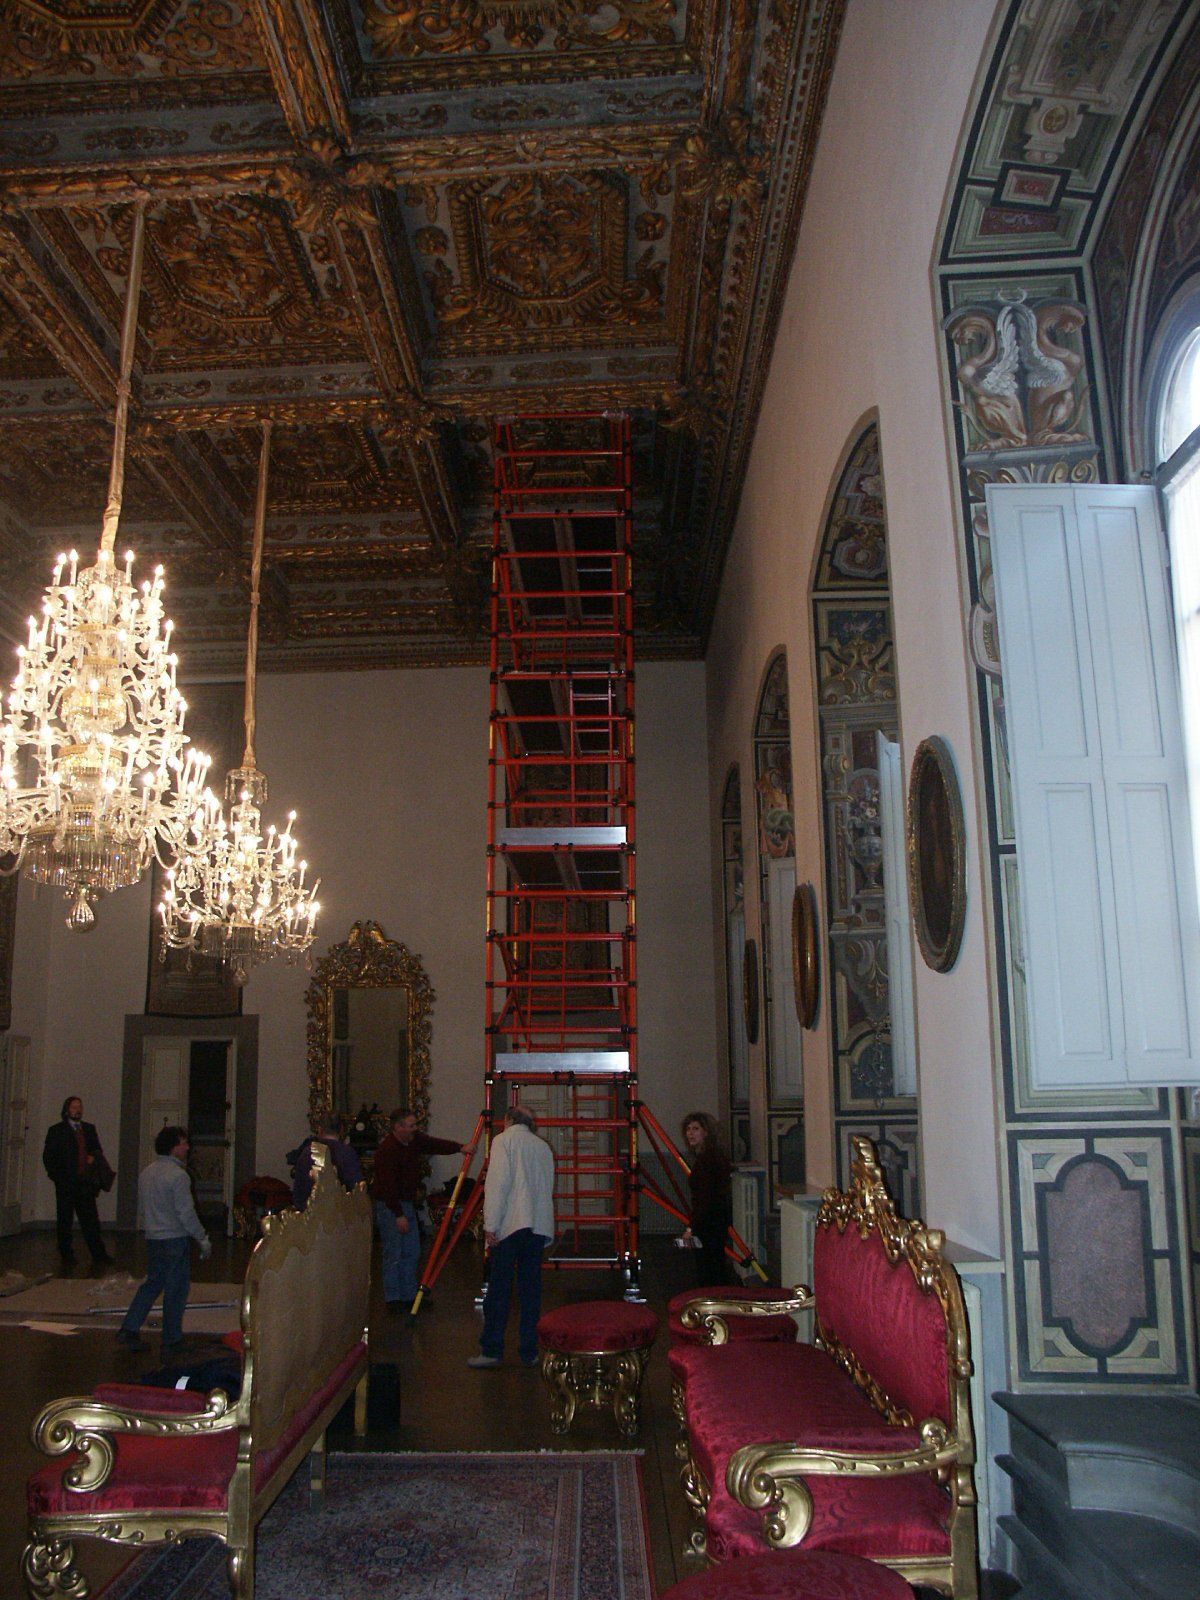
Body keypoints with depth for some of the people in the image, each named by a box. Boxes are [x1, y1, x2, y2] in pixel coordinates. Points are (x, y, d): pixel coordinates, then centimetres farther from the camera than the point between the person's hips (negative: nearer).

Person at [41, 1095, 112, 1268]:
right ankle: (66, 1255, 12)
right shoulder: (56, 1130, 3)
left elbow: (97, 1150, 20)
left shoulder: (89, 1129, 14)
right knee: (65, 1220, 4)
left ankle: (99, 1255, 0)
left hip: (85, 1182, 3)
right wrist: (56, 1176, -5)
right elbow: (48, 1156, 2)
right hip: (66, 1183, -3)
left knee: (90, 1220, 0)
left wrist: (93, 1158, -1)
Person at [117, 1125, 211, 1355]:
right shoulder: (177, 1175, -18)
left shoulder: (146, 1172, 7)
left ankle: (129, 1330, 14)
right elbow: (186, 1213, -19)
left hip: (152, 1238, 7)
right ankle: (171, 1341, 11)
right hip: (175, 1239, -7)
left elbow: (142, 1207, 16)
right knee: (176, 1289, 4)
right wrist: (203, 1239, -10)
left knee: (152, 1284, 19)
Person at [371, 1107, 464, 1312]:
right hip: (389, 1205, -9)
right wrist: (398, 1215, -23)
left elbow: (435, 1145, 3)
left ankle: (410, 1296, 20)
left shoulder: (414, 1140, 1)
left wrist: (460, 1147, -15)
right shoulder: (387, 1150, -23)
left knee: (412, 1252, 11)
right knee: (393, 1253, -3)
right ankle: (393, 1299, 7)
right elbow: (387, 1186, -24)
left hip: (407, 1202, 9)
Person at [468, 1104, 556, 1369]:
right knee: (530, 1290, 8)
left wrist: (490, 1225, -10)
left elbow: (498, 1183, -9)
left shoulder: (504, 1140, 1)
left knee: (498, 1290, 0)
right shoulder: (543, 1146, 17)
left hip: (510, 1225, -5)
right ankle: (529, 1352, 10)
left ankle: (491, 1350, 2)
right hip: (538, 1226, 5)